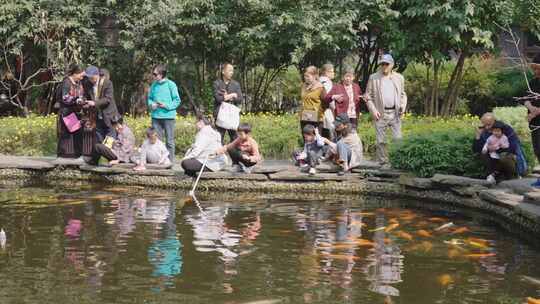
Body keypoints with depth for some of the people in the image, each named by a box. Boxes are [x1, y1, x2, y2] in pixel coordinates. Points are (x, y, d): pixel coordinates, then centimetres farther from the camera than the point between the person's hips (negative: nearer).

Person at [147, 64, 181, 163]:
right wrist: (151, 104, -2)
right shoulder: (154, 85, 8)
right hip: (156, 116, 4)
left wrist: (167, 106, -15)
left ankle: (170, 161, 7)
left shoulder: (171, 85, -5)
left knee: (169, 140, 2)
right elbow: (150, 98, 20)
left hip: (168, 116, -4)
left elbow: (177, 100, -3)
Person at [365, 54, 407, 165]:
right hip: (380, 113, -1)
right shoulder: (373, 78, 5)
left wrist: (403, 106, 0)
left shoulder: (399, 78, 10)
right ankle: (383, 162, 10)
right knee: (381, 141, 2)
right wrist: (373, 110, -7)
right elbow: (368, 96, 5)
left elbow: (403, 94, 18)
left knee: (398, 139, -3)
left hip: (395, 113, 1)